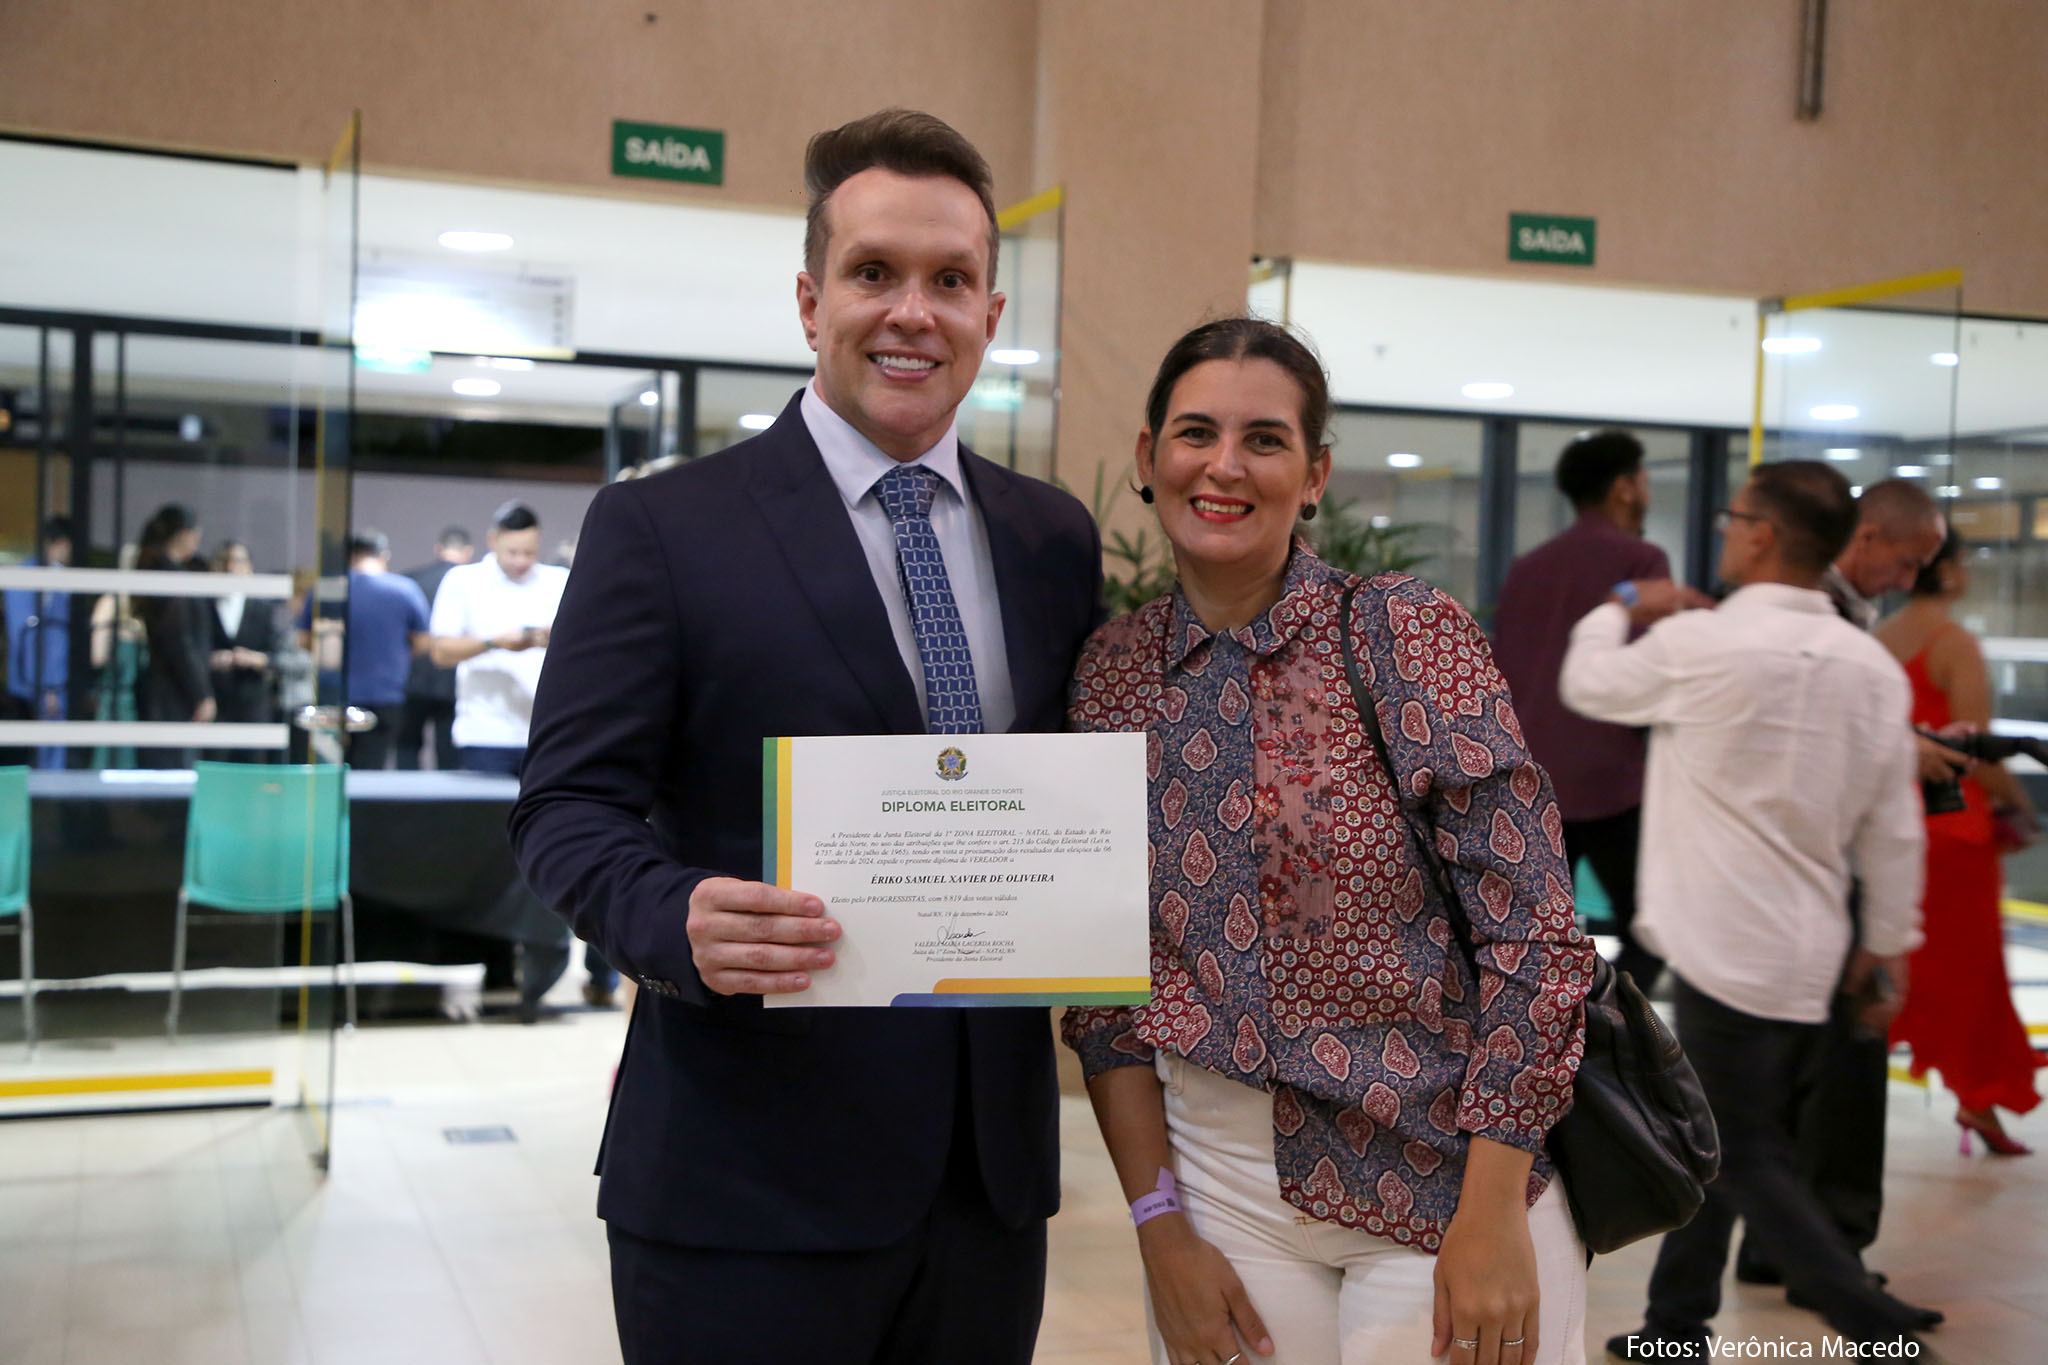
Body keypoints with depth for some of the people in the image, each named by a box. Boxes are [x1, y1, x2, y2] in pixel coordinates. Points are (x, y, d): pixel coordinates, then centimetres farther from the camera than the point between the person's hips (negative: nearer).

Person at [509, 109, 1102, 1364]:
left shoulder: (1056, 540, 9)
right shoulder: (659, 529, -4)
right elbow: (569, 805, -6)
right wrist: (680, 920, -26)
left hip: (992, 1170, 4)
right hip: (749, 1182, -4)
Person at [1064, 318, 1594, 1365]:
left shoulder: (1412, 638, -10)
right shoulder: (1104, 679, 0)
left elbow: (1531, 931, -11)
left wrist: (1492, 1218, -14)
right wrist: (1158, 1225, -2)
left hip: (1446, 1169, -2)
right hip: (1224, 1190, 3)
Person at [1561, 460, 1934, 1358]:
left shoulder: (1701, 644, -15)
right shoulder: (1875, 667, 2)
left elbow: (1588, 684, 3)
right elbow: (1895, 828, 7)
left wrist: (1620, 613, 22)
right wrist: (1889, 941, 16)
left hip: (1727, 948, -7)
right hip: (1811, 954, 7)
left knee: (1746, 1161, 2)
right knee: (1721, 1142, 17)